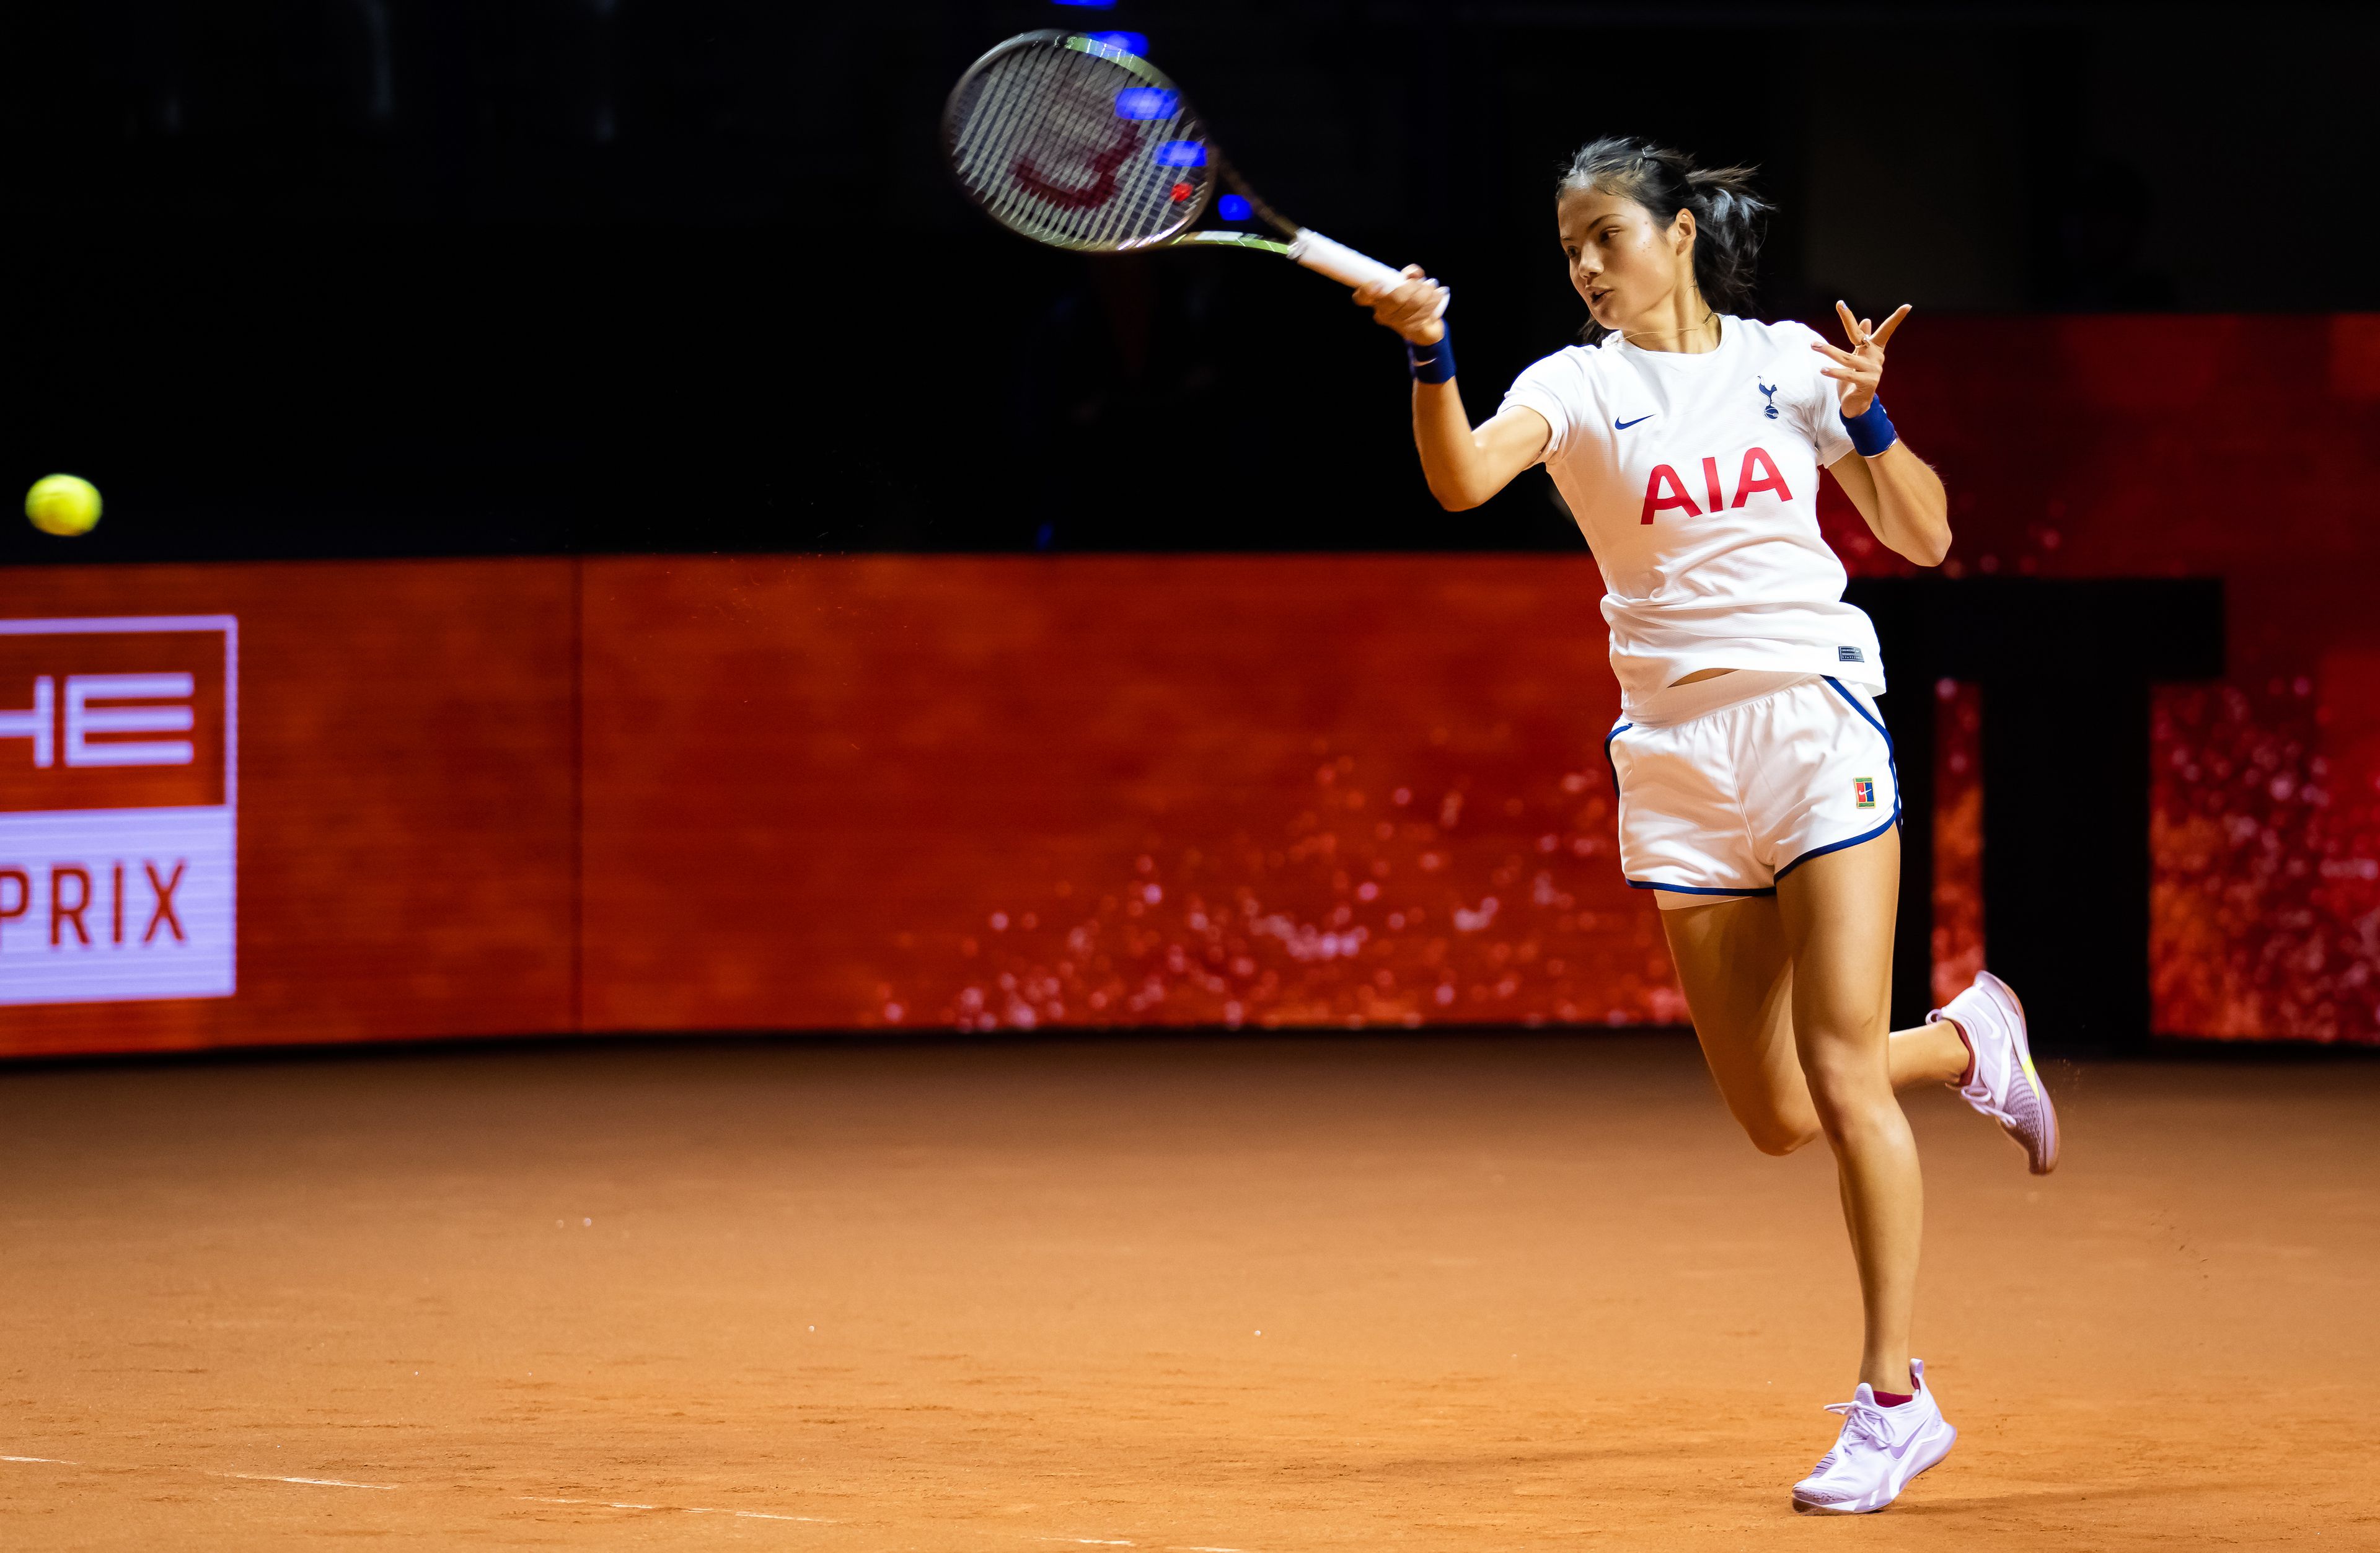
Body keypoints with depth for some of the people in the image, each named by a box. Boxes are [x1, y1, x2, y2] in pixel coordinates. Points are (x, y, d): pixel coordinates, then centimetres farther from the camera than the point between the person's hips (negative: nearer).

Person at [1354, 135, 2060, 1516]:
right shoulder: (1576, 386, 3)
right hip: (1678, 760, 2)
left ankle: (1895, 1401, -4)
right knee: (1776, 1117, 2)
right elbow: (1461, 480, -17)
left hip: (1815, 724, -2)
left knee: (1840, 1075, -11)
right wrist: (1430, 353, -34)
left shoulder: (1788, 363, 5)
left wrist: (1868, 416, -9)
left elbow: (1925, 538, 7)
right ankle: (1970, 1042, 33)